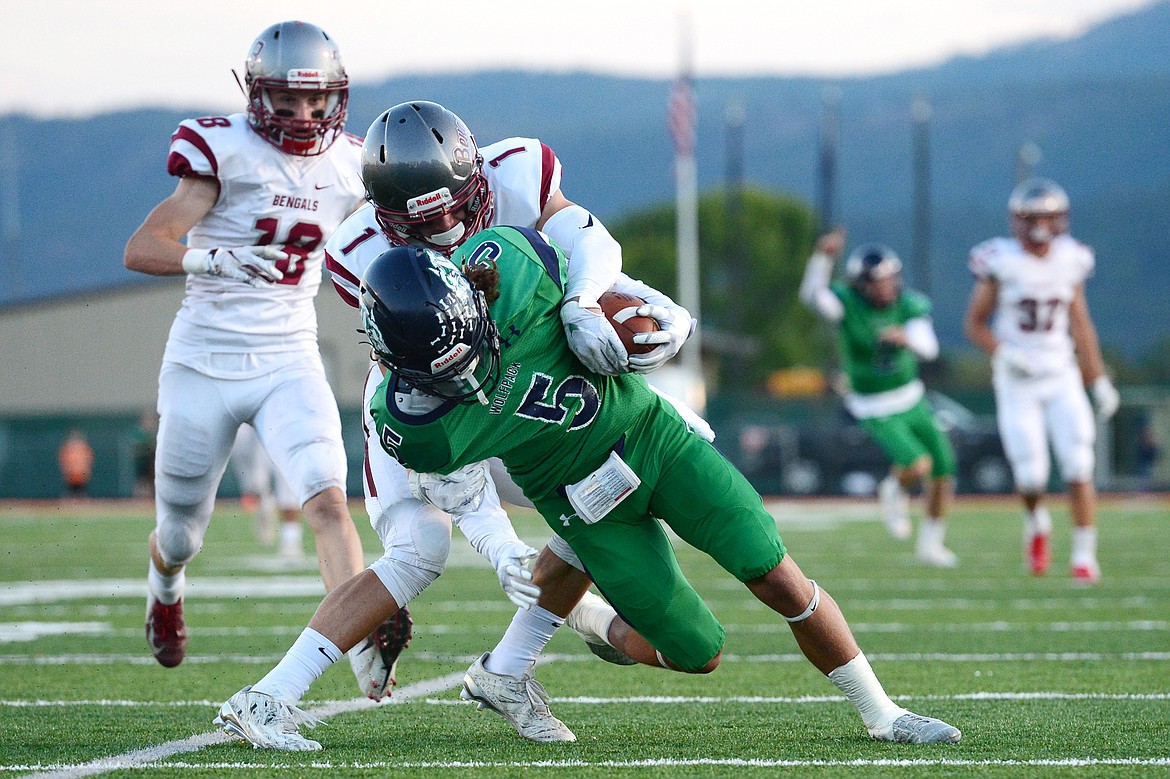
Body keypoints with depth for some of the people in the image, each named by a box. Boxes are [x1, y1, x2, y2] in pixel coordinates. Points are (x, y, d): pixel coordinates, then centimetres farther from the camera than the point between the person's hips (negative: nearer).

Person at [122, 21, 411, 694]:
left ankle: (367, 648, -37)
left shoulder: (350, 166, 1)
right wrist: (212, 260, -39)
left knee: (327, 500, -23)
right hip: (205, 361, -2)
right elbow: (141, 249, -22)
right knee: (182, 535, 15)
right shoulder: (224, 151, -14)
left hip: (290, 364, 2)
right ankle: (165, 589, 51)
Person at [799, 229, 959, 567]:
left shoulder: (909, 306, -10)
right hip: (876, 409, -5)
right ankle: (894, 491, 14)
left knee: (943, 471, 8)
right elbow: (812, 294, -40)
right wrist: (823, 257, -56)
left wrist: (907, 337, -50)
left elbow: (928, 347, -27)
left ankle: (930, 543, 30)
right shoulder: (847, 302, -19)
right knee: (917, 466, -23)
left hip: (913, 399, 5)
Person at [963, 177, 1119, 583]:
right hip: (1016, 382, -3)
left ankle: (1084, 557, -3)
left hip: (1062, 377, 3)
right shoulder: (1001, 261, -8)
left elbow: (1080, 324, 12)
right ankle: (1036, 523, 25)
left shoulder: (1070, 260, 3)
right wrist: (1002, 354, -19)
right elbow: (974, 323, -1)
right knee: (1031, 476, -9)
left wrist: (1100, 381, 12)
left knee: (1079, 468, -10)